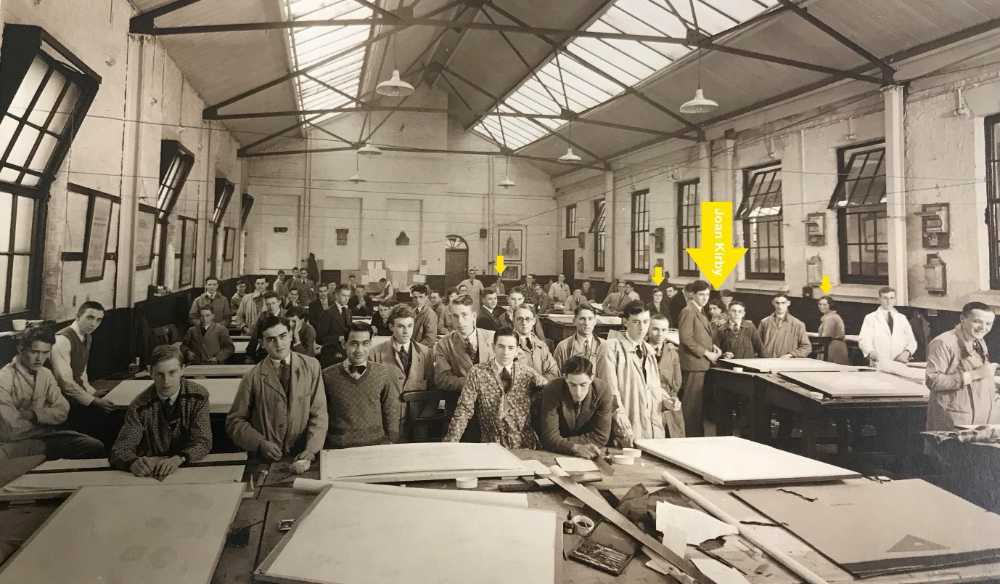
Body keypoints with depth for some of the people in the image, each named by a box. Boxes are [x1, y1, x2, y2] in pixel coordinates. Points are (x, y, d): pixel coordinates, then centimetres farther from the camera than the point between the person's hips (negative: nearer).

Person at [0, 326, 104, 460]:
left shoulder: (46, 374, 7)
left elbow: (62, 411, 1)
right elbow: (13, 430, -18)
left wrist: (33, 414, -15)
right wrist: (47, 418, -4)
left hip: (45, 434, 5)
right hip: (17, 443, -5)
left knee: (95, 447, -15)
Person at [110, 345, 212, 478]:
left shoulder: (198, 396, -7)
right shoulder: (140, 405, -7)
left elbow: (203, 442, -11)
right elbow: (119, 451, -13)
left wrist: (178, 459, -30)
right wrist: (134, 462, -35)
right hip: (151, 474, 1)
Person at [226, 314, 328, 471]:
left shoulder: (311, 366, 2)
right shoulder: (253, 377, 0)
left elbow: (319, 414, 0)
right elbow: (235, 421, 6)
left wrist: (310, 451, -13)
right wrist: (260, 443, -9)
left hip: (301, 458, 1)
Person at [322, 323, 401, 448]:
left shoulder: (386, 374, 2)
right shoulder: (327, 376, 2)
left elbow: (391, 413, 10)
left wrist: (391, 445, 5)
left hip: (377, 444, 0)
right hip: (338, 448, 0)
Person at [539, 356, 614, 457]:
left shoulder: (603, 391, -15)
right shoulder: (551, 391, -18)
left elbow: (600, 437, -13)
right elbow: (550, 438, -21)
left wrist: (562, 442, -17)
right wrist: (575, 448, -37)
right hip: (556, 456, -1)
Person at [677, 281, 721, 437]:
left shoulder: (700, 312, 18)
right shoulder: (688, 311, -11)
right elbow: (686, 338, -18)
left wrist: (713, 347, 7)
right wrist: (706, 353, -14)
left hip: (703, 364, 10)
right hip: (693, 363, -9)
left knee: (700, 402, 13)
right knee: (692, 403, -4)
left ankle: (698, 434, 21)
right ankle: (692, 436, 2)